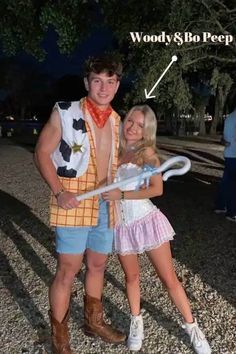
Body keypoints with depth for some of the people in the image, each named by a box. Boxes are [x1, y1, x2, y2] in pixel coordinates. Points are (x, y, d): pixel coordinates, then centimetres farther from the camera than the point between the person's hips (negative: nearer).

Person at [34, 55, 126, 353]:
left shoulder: (117, 121, 10)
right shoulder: (65, 113, -7)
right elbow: (42, 153, -6)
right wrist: (59, 193, -15)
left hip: (106, 204, 6)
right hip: (73, 203, -5)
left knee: (98, 264, 17)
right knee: (68, 270, 1)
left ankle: (93, 321, 39)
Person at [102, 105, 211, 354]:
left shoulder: (146, 152, -7)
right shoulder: (115, 151, 5)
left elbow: (157, 189, -19)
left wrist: (122, 195, -20)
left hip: (147, 220, -3)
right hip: (121, 225, 4)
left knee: (169, 278, 5)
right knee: (131, 277, 15)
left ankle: (191, 326, 24)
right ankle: (136, 321, 38)